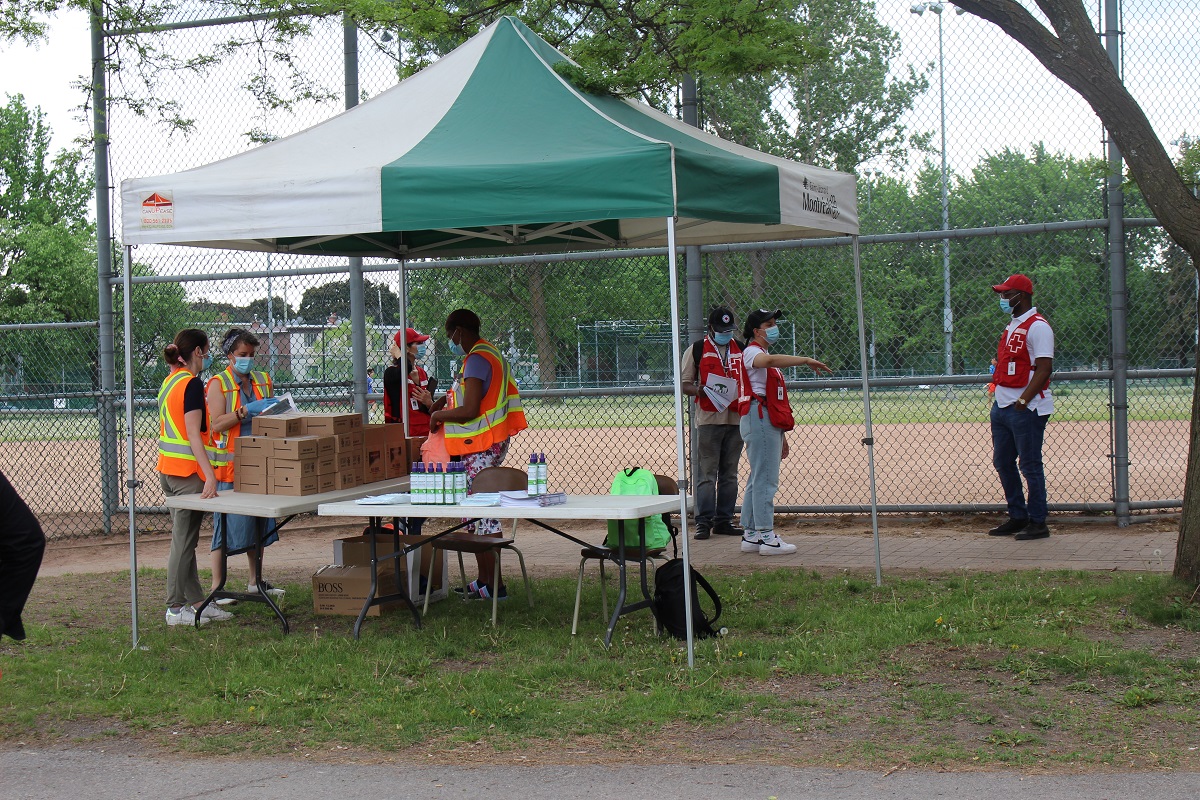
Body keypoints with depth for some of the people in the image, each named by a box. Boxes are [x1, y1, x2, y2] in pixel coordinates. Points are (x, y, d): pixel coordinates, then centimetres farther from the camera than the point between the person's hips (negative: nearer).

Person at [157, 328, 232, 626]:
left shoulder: (169, 381, 14)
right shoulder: (192, 383, -14)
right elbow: (193, 434, -21)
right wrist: (209, 474, -25)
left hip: (167, 468, 10)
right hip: (187, 470, -10)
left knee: (185, 538, 13)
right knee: (183, 540, -4)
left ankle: (195, 600, 19)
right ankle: (176, 608, -1)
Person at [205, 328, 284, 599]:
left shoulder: (263, 381, 14)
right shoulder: (218, 384, -3)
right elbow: (216, 423, -13)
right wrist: (246, 411, -23)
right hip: (228, 465, -6)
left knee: (258, 522, 11)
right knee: (226, 525, -5)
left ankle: (255, 582, 22)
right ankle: (217, 586, 1)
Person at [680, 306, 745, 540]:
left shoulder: (742, 350, 14)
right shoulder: (696, 350, 3)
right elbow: (685, 384, 2)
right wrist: (698, 390, -20)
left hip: (736, 420, 4)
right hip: (708, 419, -4)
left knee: (729, 473, 8)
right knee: (707, 472, -5)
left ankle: (724, 520, 14)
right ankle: (703, 521, -2)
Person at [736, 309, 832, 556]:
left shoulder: (763, 355, 25)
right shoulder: (751, 352, -6)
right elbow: (769, 360, -33)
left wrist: (781, 436, 24)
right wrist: (806, 360, -36)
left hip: (768, 423, 11)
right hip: (758, 418, -11)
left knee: (758, 479, 11)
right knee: (765, 480, -12)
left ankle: (751, 536, 15)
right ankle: (767, 537, -13)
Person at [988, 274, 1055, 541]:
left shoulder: (1037, 326, -11)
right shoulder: (1012, 326, 18)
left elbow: (1044, 368, -18)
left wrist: (1023, 401, -23)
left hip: (1027, 408, -10)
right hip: (1002, 406, 10)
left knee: (1030, 465, -5)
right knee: (1002, 462, 13)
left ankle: (1038, 522, 2)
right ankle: (1018, 517, 23)